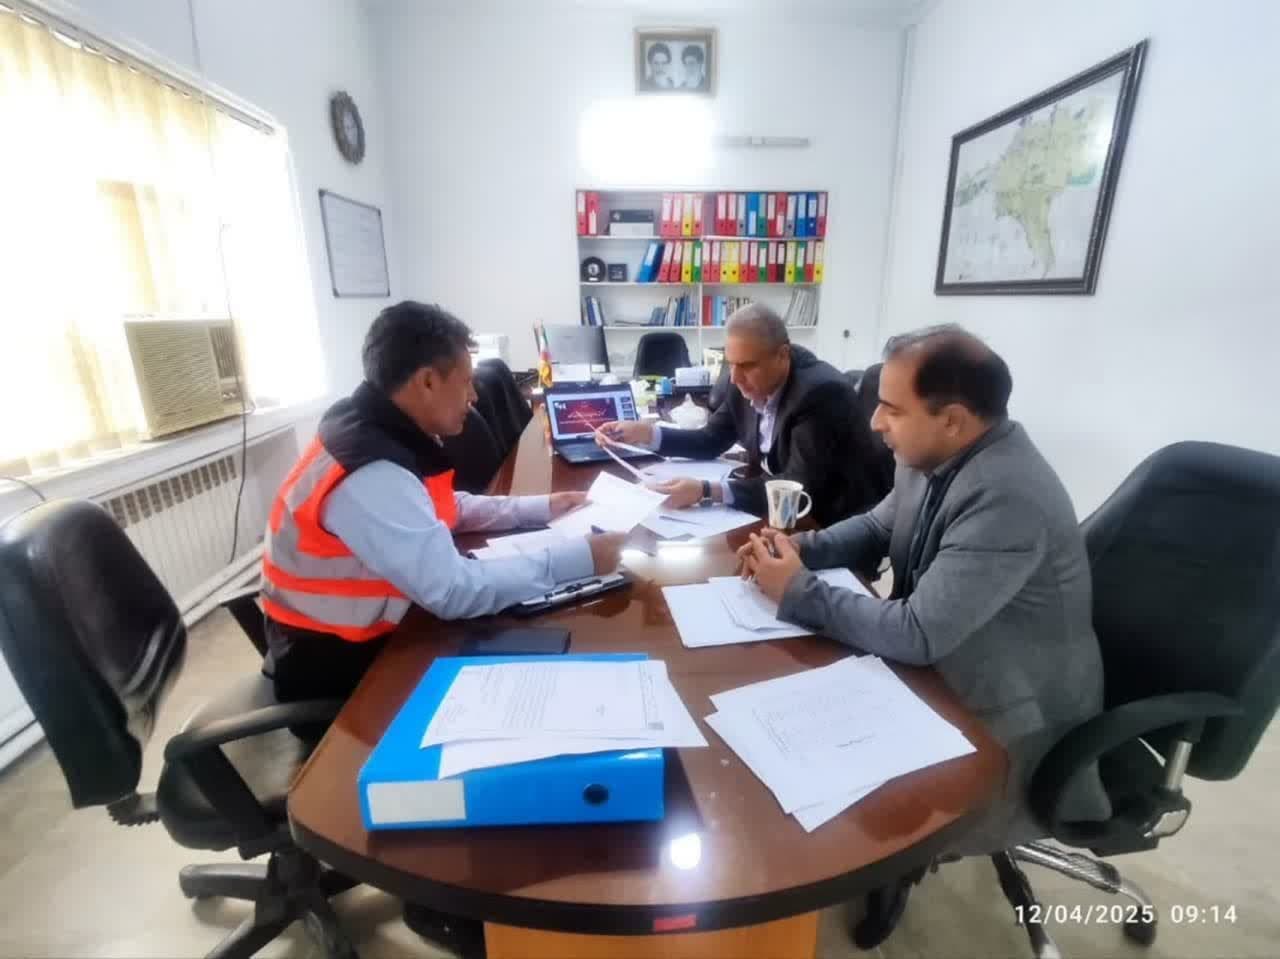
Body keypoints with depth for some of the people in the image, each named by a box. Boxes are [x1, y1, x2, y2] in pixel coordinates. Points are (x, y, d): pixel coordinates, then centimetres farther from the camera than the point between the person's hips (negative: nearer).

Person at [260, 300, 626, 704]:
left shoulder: (383, 432, -4)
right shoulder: (371, 476, -31)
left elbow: (444, 508, 10)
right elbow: (455, 592, -33)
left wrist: (540, 508, 4)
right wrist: (580, 557, -28)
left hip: (366, 628, 7)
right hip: (331, 661, -7)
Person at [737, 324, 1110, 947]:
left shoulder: (1008, 499, -34)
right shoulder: (933, 457, -6)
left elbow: (917, 634, -33)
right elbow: (876, 528, 9)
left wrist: (798, 592, -22)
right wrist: (797, 549, -10)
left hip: (1010, 728, -7)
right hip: (943, 676, 8)